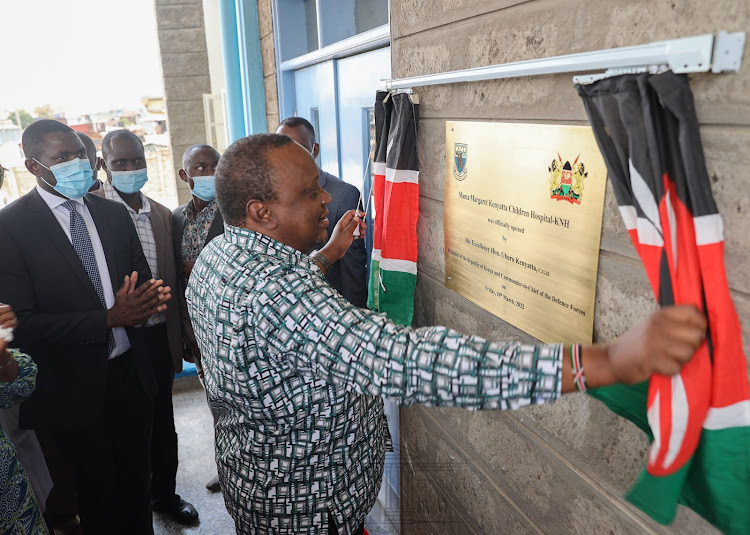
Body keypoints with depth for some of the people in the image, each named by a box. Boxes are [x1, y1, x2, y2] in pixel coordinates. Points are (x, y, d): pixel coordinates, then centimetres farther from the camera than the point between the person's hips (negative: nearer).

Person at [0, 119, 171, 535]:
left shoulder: (114, 214, 4)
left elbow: (142, 281, 11)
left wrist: (151, 298, -14)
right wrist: (108, 319, -25)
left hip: (130, 372, 4)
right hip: (74, 387, -4)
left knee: (136, 484, 19)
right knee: (100, 499, 15)